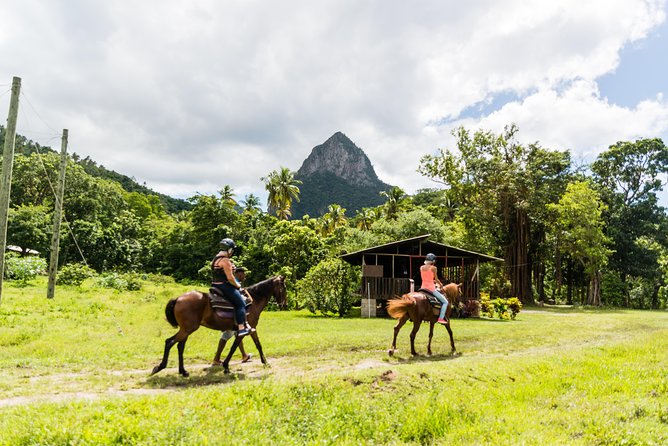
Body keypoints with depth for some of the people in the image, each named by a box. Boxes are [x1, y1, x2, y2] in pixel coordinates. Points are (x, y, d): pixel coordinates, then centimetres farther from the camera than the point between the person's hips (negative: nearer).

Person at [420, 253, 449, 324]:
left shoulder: (421, 267, 8)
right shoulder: (433, 268, -9)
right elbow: (436, 280, -5)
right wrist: (441, 285, 14)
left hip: (423, 288, 6)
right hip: (431, 289, -6)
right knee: (445, 302, 7)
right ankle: (441, 318, -6)